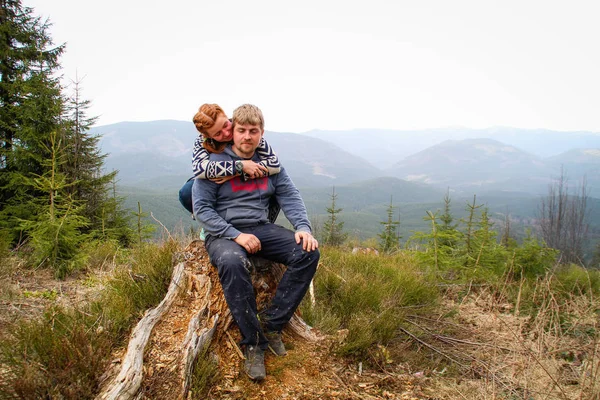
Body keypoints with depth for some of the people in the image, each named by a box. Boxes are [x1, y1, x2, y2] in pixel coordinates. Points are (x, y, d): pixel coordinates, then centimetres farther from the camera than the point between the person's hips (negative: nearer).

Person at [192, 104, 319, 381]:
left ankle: (272, 322, -13)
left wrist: (302, 227, -13)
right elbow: (201, 207, -8)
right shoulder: (214, 162, -3)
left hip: (261, 229, 4)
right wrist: (236, 235, -20)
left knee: (308, 252, -19)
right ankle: (253, 343, -23)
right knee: (232, 263, -38)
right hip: (223, 232, -4)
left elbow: (290, 197, 6)